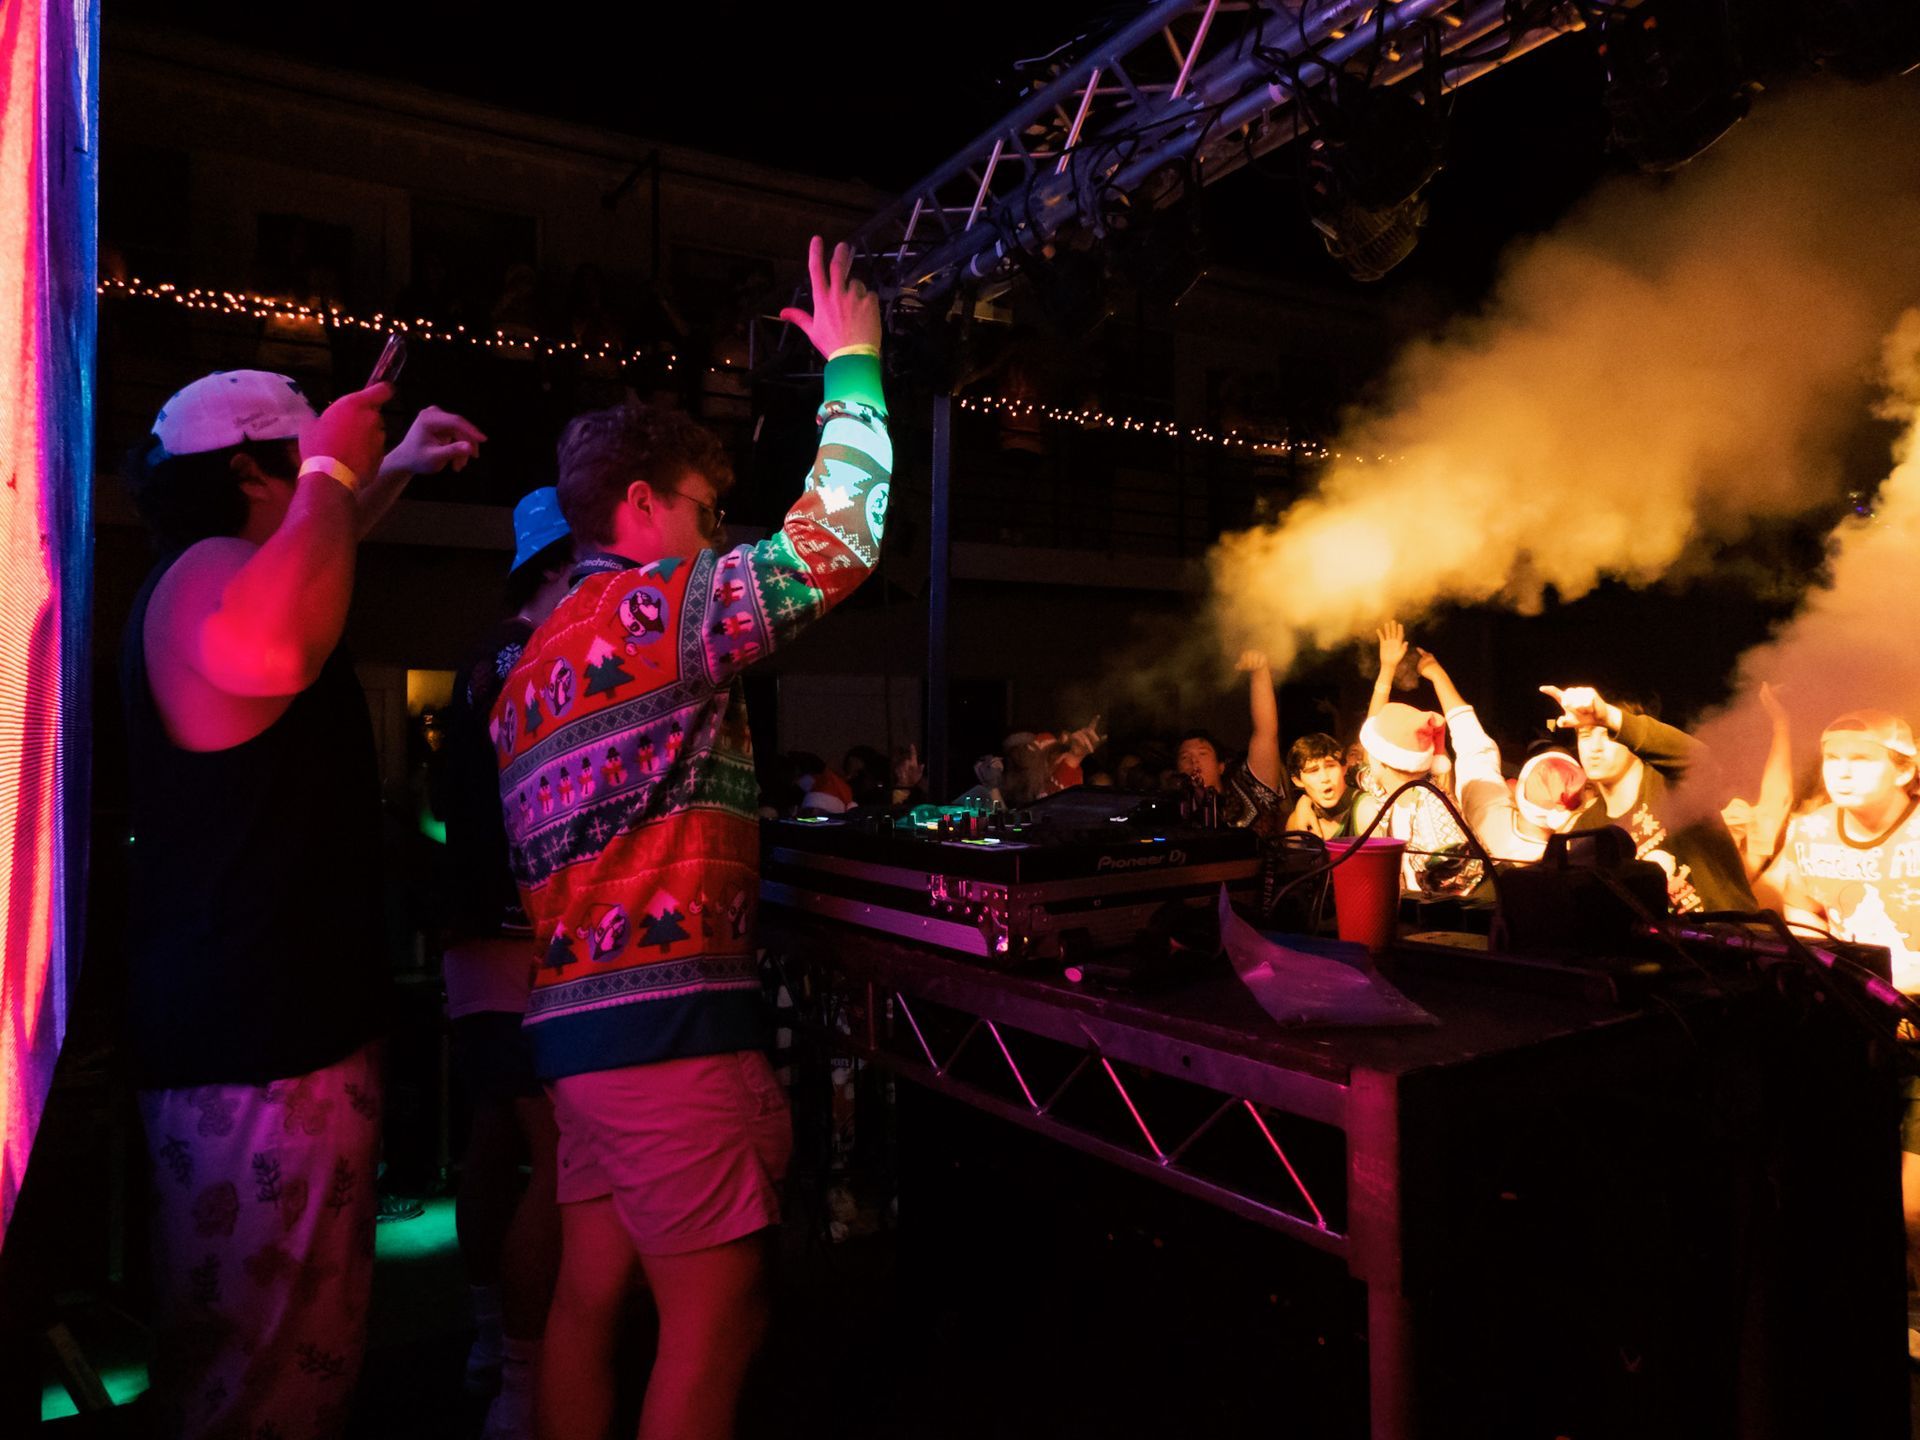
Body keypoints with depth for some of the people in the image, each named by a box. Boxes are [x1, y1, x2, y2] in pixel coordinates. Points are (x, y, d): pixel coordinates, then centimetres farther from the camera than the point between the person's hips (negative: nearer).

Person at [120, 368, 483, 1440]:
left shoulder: (220, 569, 17)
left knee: (297, 1336, 23)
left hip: (267, 1019, 11)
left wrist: (395, 471, 36)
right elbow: (268, 650, -42)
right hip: (265, 1038, -11)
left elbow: (304, 571, 41)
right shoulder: (208, 571, -17)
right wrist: (332, 471, -27)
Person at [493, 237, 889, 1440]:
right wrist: (853, 365, -1)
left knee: (591, 1298, 17)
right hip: (667, 1012, -10)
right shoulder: (652, 606, -9)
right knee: (717, 1321, 0)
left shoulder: (535, 659, 19)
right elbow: (835, 544, -12)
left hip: (574, 1007, 10)